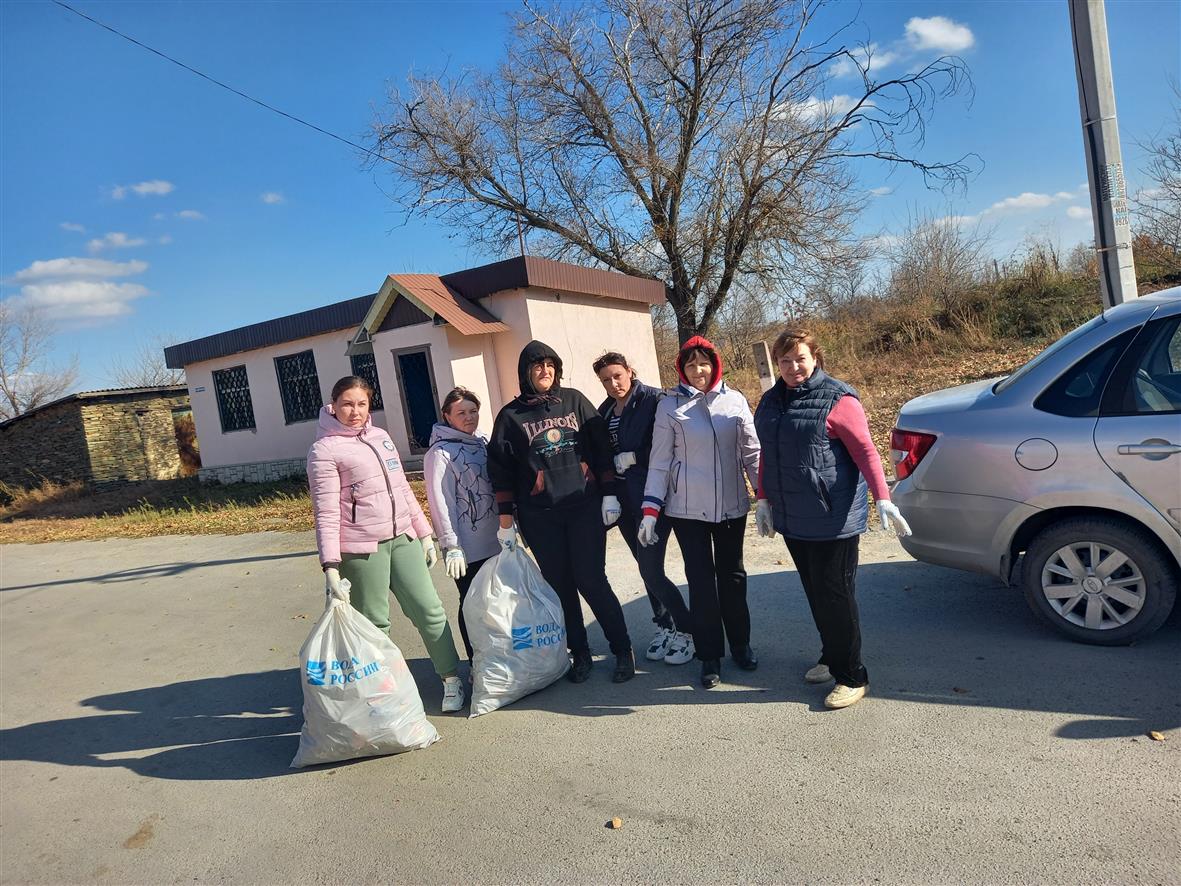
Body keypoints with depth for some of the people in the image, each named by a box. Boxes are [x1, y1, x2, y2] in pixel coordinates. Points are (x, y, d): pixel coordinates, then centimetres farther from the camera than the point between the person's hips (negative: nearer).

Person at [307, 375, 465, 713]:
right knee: (374, 622, 1)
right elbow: (326, 512, -11)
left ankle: (451, 679, 19)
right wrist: (331, 566, -16)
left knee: (429, 608, 6)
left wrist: (424, 534, 18)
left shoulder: (381, 437, 14)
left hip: (402, 538, 6)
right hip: (361, 548, -6)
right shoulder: (325, 449, -5)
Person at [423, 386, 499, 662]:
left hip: (496, 541, 6)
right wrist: (451, 546, -18)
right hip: (467, 548, -6)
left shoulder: (482, 443, 10)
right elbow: (440, 503, -15)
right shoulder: (440, 452, -10)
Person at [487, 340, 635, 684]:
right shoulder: (511, 415, 3)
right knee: (560, 585, 6)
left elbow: (601, 447, 6)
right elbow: (500, 469, 4)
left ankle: (622, 650, 11)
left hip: (585, 507, -1)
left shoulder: (574, 400, 6)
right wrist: (505, 520, 1)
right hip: (540, 517, 1)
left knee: (592, 581, -3)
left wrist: (609, 494, 1)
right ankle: (579, 653, 21)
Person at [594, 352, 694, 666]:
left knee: (650, 570, -7)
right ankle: (665, 626, 29)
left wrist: (633, 458, -14)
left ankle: (686, 630, 12)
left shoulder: (654, 400, -10)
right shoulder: (605, 411, 10)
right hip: (624, 499, 7)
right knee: (647, 567, 14)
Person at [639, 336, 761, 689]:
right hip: (688, 508, -2)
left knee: (732, 576, 13)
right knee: (701, 580, 1)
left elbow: (751, 452, 6)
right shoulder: (670, 406, -3)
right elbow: (659, 460, -2)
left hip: (731, 506, 2)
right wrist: (650, 510, -6)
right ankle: (710, 656, 14)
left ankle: (741, 644, 30)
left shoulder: (735, 400, 2)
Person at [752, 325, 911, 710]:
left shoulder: (837, 399, -11)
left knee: (835, 595, -1)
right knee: (815, 593, 17)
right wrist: (764, 499, 18)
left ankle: (851, 677, 12)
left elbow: (865, 451, -15)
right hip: (792, 519, 7)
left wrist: (882, 498, -24)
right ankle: (831, 656, 34)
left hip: (833, 518, -7)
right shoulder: (771, 401, 10)